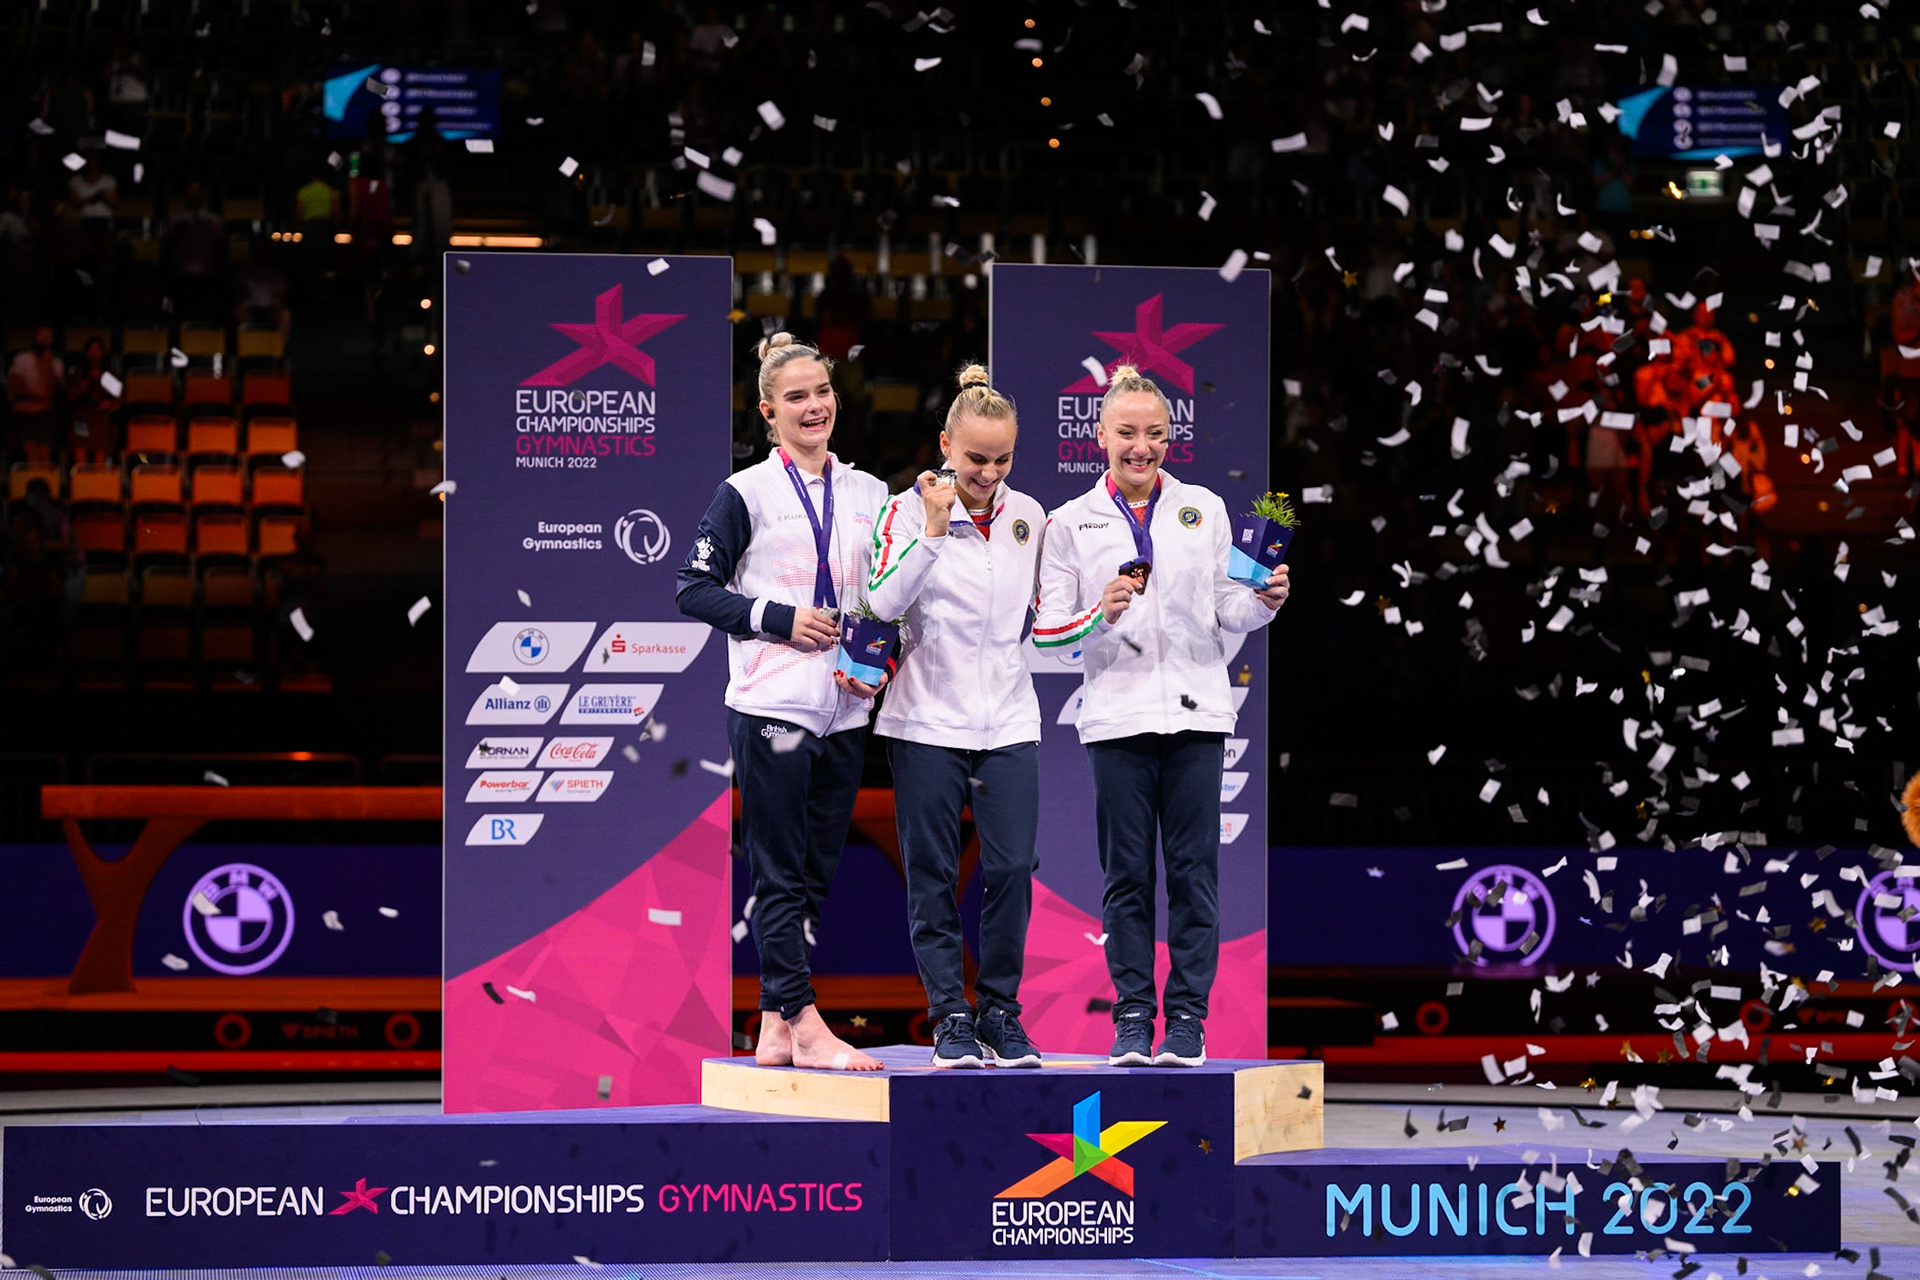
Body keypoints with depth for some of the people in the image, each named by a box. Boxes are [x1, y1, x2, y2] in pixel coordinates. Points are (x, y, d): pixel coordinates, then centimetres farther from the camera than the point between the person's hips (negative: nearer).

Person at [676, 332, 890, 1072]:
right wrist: (780, 619, -13)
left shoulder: (868, 495, 12)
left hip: (843, 711, 5)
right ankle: (804, 1025, -8)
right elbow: (694, 589, -4)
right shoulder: (747, 495, -2)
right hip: (772, 705, -5)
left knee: (813, 873, 7)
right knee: (780, 872, -6)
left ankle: (774, 1028, 12)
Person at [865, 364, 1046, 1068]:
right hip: (928, 720, -3)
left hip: (1009, 720, 3)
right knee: (932, 873, 1)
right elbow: (884, 601, -19)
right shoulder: (909, 509, -5)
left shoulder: (1027, 515, 8)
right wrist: (934, 530, -24)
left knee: (1012, 869, -5)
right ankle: (950, 1015, 9)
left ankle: (1000, 1011, 7)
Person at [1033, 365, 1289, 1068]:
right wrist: (1100, 618, -14)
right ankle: (1132, 1018, 5)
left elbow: (1225, 608, 12)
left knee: (1193, 868, -2)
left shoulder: (1203, 509, 10)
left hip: (1195, 711, 1)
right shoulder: (1071, 524, 6)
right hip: (1117, 714, -1)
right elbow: (1047, 631, 4)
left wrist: (1261, 601, -8)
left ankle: (1187, 1017, 2)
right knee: (1127, 873, 0)